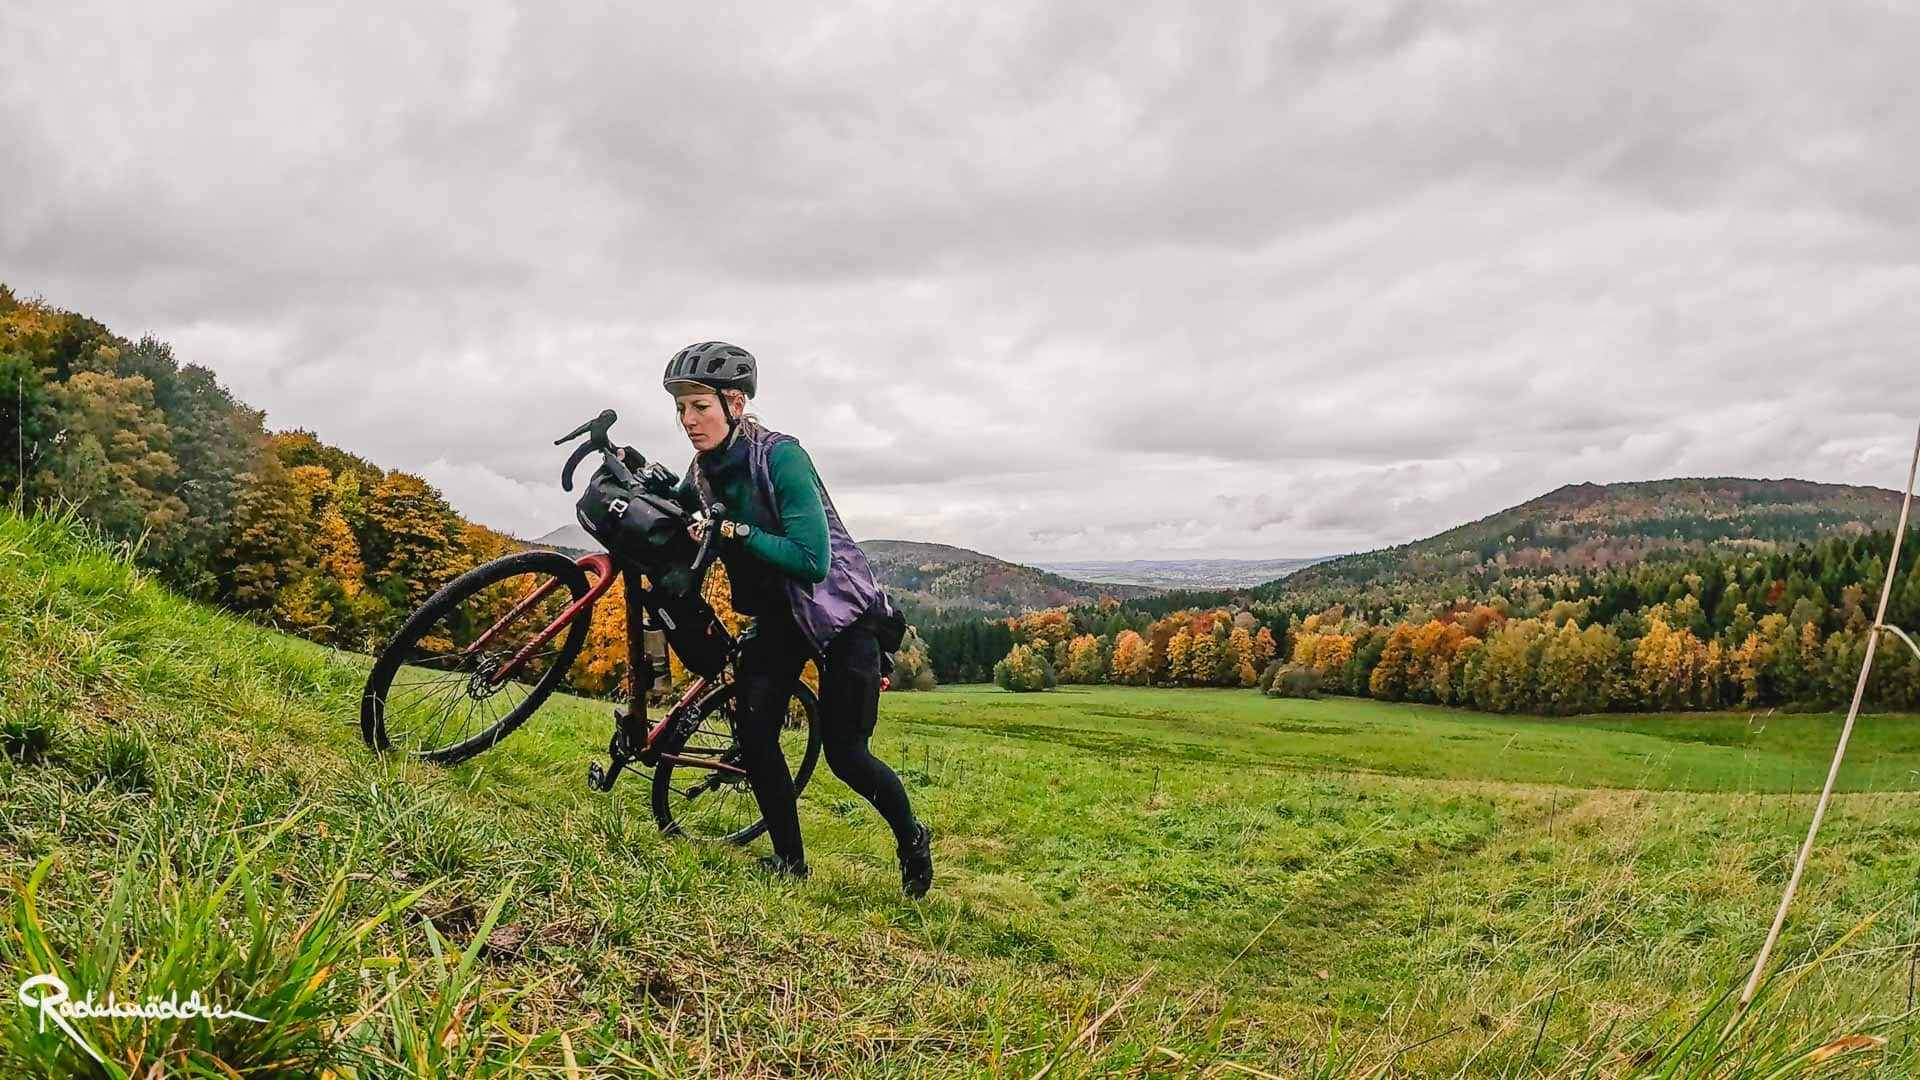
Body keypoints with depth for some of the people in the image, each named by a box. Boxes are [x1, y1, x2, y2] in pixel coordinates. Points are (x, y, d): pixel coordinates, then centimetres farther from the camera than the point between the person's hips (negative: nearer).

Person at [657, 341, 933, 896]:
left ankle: (912, 839, 21)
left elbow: (813, 561, -30)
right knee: (752, 727, -11)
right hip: (776, 615, 6)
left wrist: (737, 532, -32)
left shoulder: (781, 457, -26)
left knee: (844, 753, -6)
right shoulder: (702, 473, -4)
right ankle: (789, 861, 4)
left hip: (839, 609, -6)